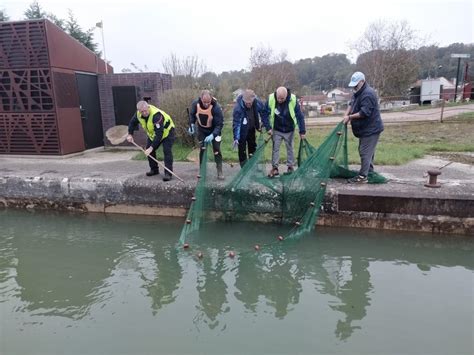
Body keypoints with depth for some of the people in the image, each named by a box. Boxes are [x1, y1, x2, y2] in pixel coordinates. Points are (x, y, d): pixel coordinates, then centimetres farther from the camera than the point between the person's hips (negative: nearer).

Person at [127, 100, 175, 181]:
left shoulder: (156, 115, -40)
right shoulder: (138, 114, -17)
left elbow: (159, 134, -42)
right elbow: (133, 122, 8)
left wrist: (151, 147, -43)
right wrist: (130, 134, -2)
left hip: (166, 131, -7)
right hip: (152, 133, 8)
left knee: (167, 151, -19)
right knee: (148, 150, 5)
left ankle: (168, 173, -16)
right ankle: (154, 169, 21)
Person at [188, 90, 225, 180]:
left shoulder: (216, 107, -31)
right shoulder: (195, 104, -20)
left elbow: (219, 124, -28)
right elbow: (192, 114, 3)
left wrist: (213, 135, -39)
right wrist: (192, 124, -10)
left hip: (214, 130, -3)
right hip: (202, 130, 3)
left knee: (217, 150, -6)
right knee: (202, 150, 4)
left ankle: (220, 172, 3)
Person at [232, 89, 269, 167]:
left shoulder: (257, 103, -23)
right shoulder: (238, 107, -34)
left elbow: (264, 113, -5)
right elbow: (236, 123, -35)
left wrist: (259, 126, -1)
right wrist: (236, 138, -41)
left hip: (251, 129, 5)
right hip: (242, 131, -5)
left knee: (253, 146, 20)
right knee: (242, 149, 1)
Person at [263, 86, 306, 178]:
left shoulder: (293, 100, -22)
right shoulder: (271, 99, -22)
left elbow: (300, 116, -13)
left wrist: (302, 131, -11)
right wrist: (268, 127, -15)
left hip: (289, 130, 0)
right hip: (276, 130, 0)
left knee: (290, 148, 10)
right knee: (275, 148, -3)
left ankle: (291, 166, 23)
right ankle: (274, 168, 4)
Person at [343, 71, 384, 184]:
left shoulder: (368, 94, -23)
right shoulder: (358, 92, 10)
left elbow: (364, 112, -28)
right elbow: (351, 104, 15)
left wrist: (350, 117, -21)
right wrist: (346, 114, -4)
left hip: (371, 129, -10)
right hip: (365, 128, 10)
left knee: (365, 152, -9)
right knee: (368, 151, 20)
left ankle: (362, 176, -6)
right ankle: (369, 171, 33)